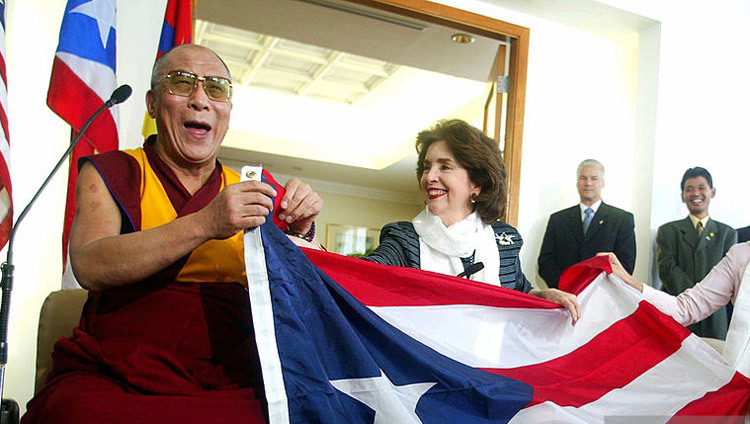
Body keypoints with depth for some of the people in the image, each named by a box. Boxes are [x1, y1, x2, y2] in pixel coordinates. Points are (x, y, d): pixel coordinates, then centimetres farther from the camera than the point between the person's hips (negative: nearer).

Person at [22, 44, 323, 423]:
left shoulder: (254, 190, 15)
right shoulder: (110, 173, 8)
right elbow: (89, 267, -12)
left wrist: (300, 233, -6)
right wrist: (204, 224, -21)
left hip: (228, 385, 3)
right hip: (116, 382, -2)